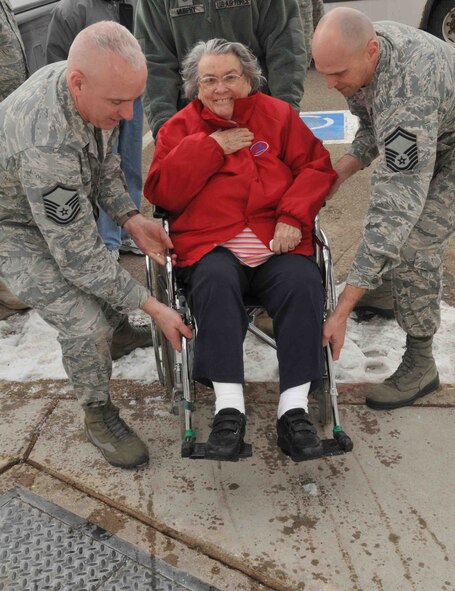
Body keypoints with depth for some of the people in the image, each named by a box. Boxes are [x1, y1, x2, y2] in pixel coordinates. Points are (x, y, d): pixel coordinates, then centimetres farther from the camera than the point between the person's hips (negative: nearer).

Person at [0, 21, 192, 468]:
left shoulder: (89, 85, -18)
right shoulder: (46, 144, -43)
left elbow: (102, 160, 2)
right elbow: (78, 256, -34)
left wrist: (130, 218, -12)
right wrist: (151, 306, -27)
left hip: (60, 209, 7)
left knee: (109, 285, 16)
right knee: (84, 324, -17)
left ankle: (116, 335, 49)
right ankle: (98, 414, 8)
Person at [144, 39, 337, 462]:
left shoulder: (278, 115, 15)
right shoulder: (179, 128, 13)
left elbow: (316, 166, 8)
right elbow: (162, 193, 1)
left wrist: (294, 216, -9)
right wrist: (210, 146, -5)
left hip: (277, 245, 1)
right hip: (211, 247, -1)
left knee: (303, 281, -30)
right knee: (214, 282, -34)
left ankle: (294, 408, -26)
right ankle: (228, 407, -30)